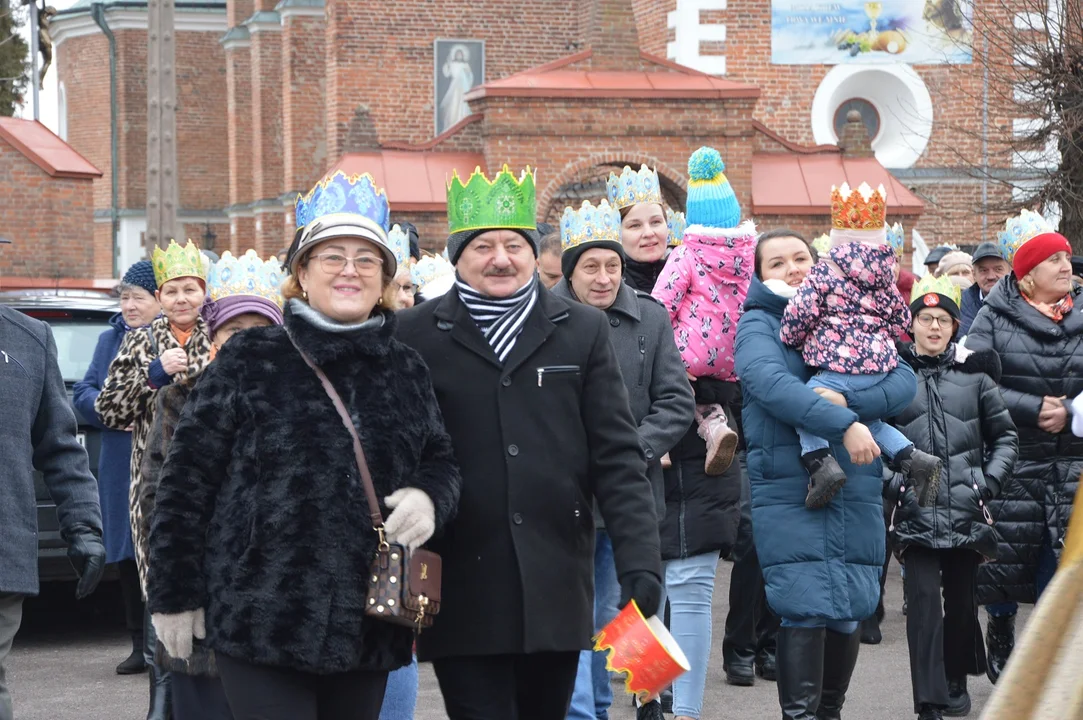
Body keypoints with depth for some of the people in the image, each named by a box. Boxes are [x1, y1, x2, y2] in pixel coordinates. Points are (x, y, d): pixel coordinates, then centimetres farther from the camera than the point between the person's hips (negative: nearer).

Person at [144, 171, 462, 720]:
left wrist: (428, 497, -6)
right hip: (263, 624, -4)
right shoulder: (249, 362, 0)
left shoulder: (405, 371, 11)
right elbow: (188, 477, 0)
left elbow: (440, 462, 19)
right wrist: (174, 593, -2)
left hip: (368, 627, 4)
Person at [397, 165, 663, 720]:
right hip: (463, 594, -2)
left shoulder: (582, 331, 9)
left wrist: (640, 564, -6)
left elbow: (617, 457, 5)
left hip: (556, 588, 2)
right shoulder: (415, 335, 3)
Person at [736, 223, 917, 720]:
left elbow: (903, 381, 0)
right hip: (790, 489, -4)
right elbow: (770, 383, -19)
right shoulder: (758, 326, 3)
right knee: (805, 607, -13)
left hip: (856, 489, 4)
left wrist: (847, 400, -18)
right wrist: (844, 424, -28)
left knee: (848, 610, 6)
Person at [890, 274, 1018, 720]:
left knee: (962, 597, 10)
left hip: (966, 509, 2)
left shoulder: (974, 374, 8)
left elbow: (1005, 436, 14)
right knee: (924, 596, -12)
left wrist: (990, 482, 2)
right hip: (917, 511, -2)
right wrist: (891, 481, -6)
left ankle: (956, 680, 32)